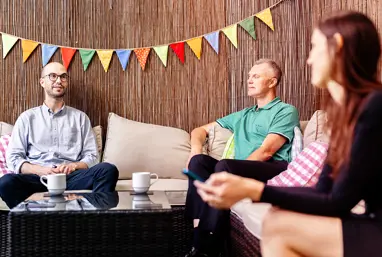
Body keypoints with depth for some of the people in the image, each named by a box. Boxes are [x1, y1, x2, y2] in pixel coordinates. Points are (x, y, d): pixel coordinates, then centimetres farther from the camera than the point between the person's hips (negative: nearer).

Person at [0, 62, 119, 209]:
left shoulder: (80, 117, 19)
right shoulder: (27, 117, 16)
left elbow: (92, 156, 13)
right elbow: (13, 158, 8)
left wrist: (74, 166, -10)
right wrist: (40, 170, -11)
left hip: (71, 176, 1)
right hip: (38, 177, -1)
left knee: (108, 170, -29)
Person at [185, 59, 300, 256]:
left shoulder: (286, 111, 9)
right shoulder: (243, 115, 30)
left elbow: (266, 151, -7)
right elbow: (200, 130, 32)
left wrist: (230, 171, -15)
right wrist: (196, 150, 8)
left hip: (276, 171, -6)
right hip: (242, 173, 6)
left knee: (224, 166, -33)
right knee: (199, 161, -20)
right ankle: (198, 238, -30)